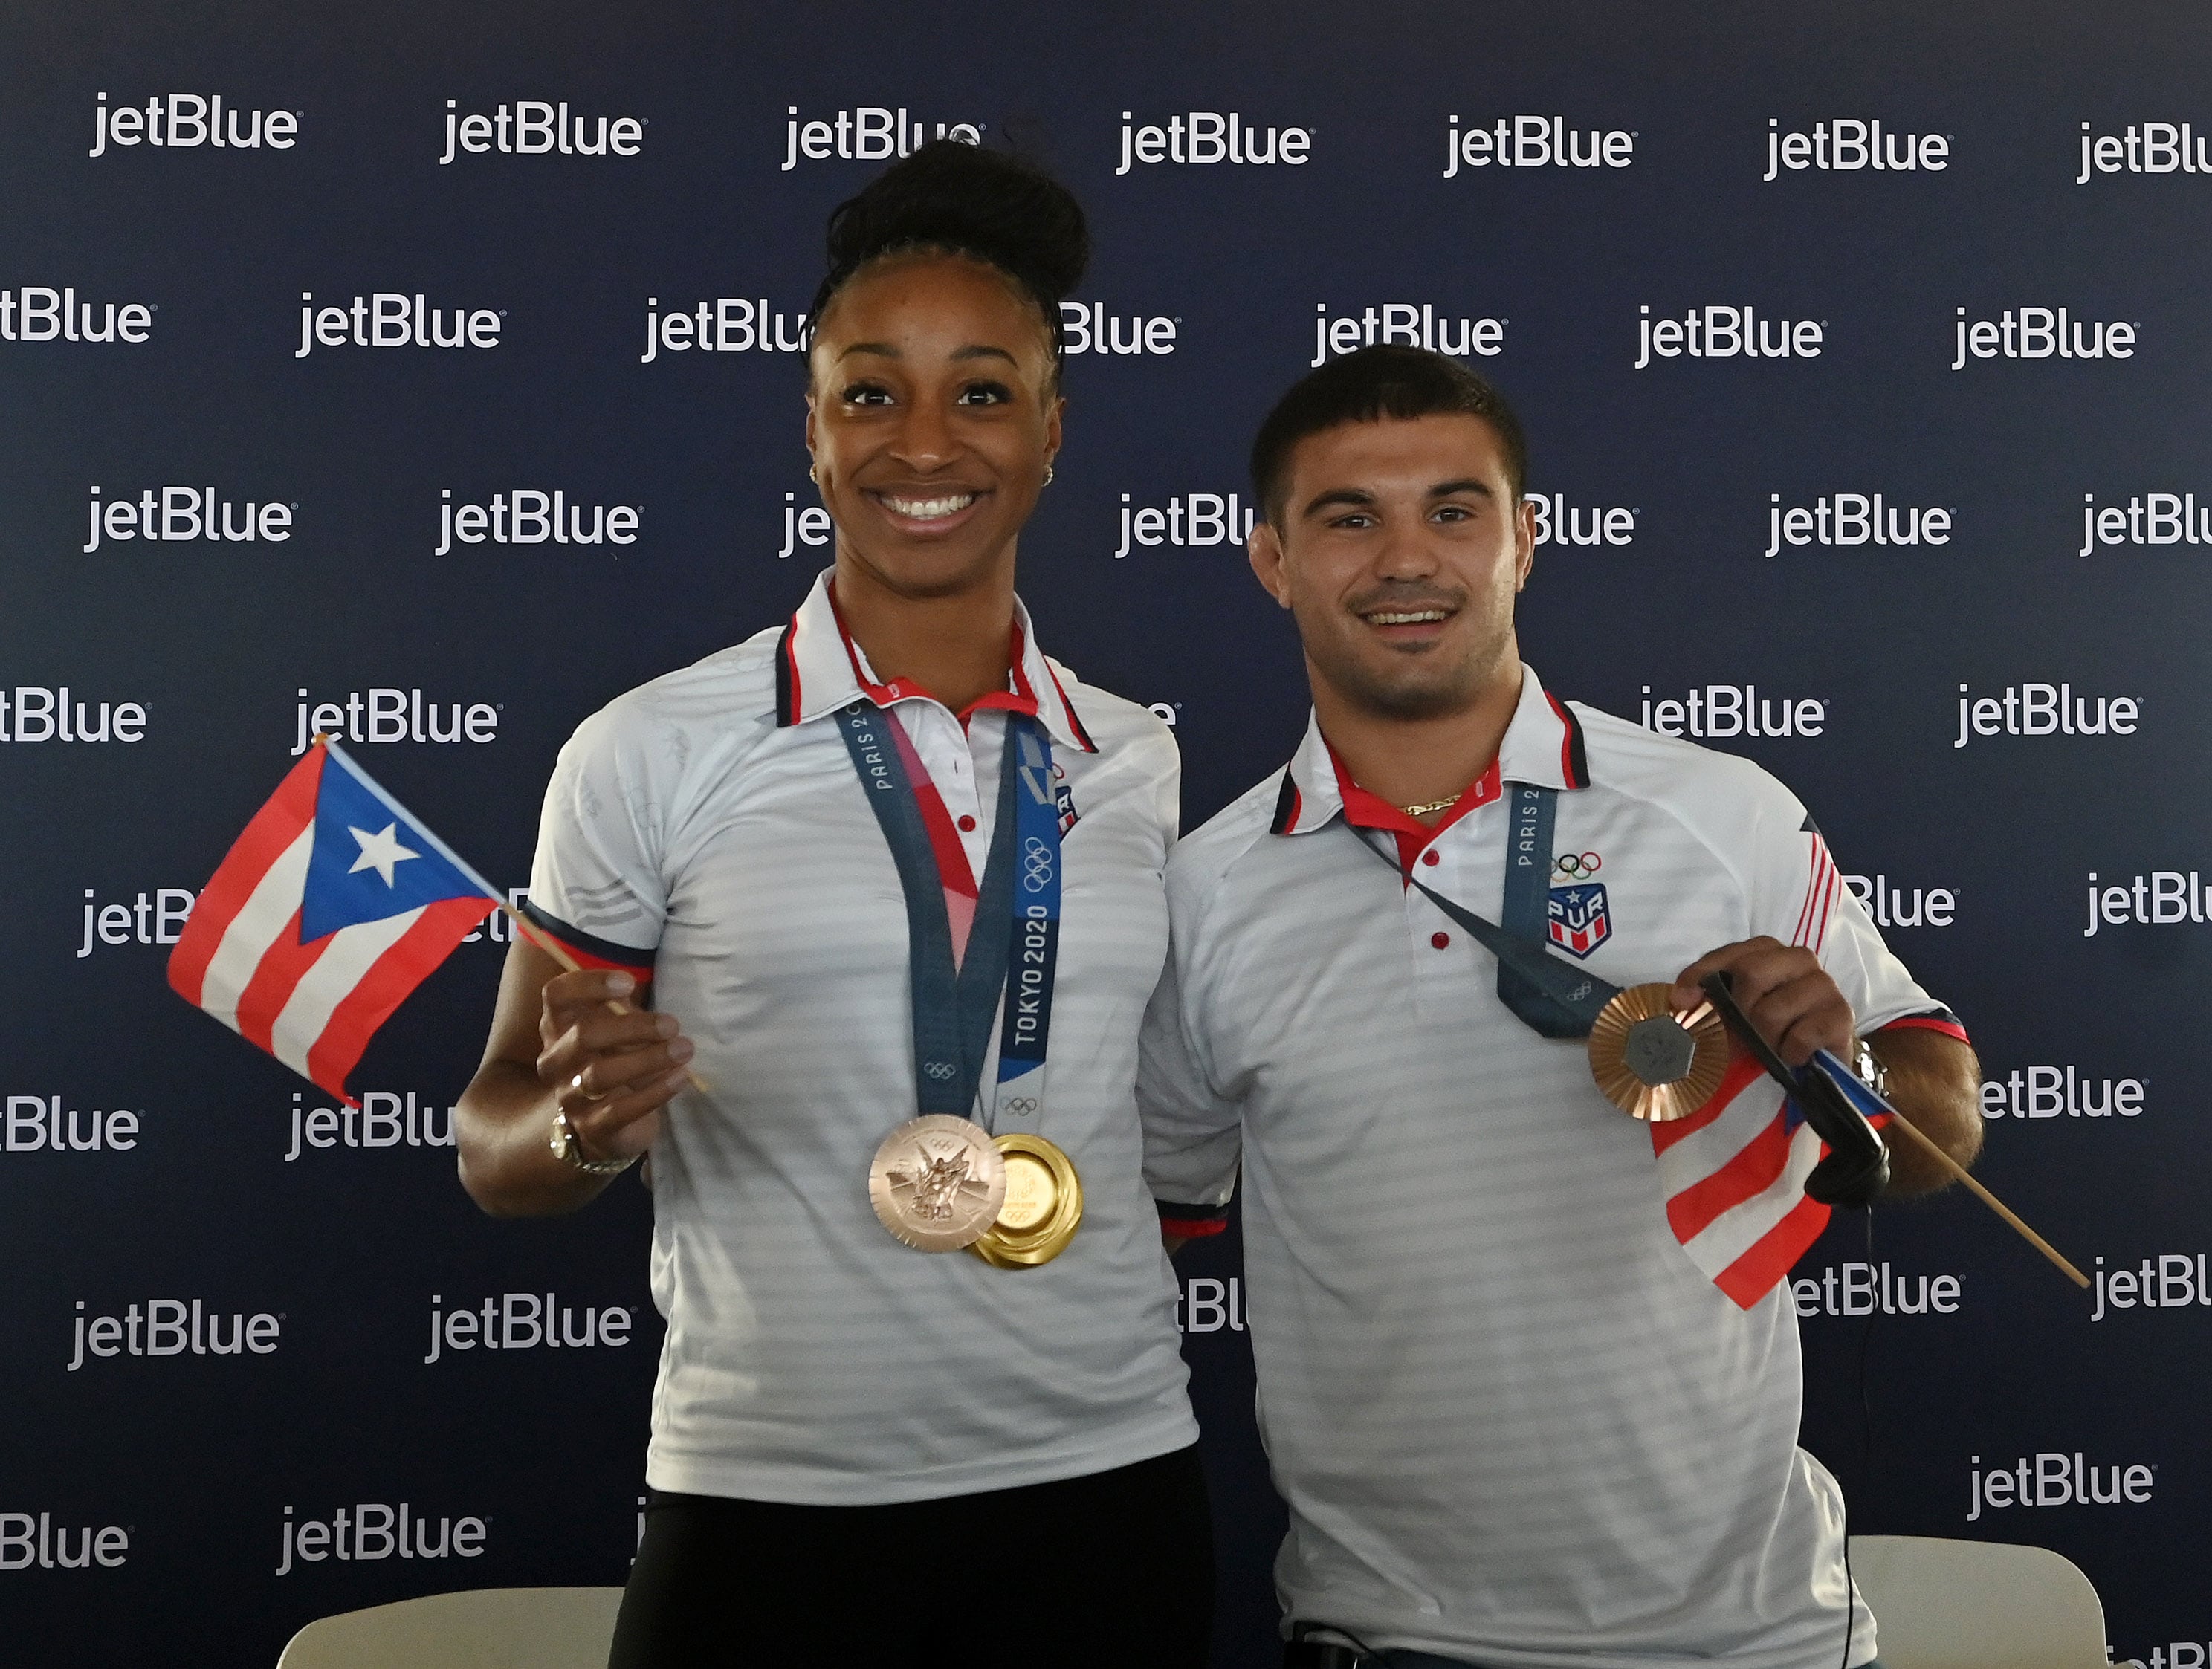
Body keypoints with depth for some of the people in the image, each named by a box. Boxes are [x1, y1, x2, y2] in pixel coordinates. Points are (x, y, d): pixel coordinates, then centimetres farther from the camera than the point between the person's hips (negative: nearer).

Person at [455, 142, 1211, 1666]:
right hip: (770, 1497, -2)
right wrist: (586, 1127, -20)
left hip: (1103, 1482, 3)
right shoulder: (651, 757, -5)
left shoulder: (1133, 762, 5)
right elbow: (500, 1153, -1)